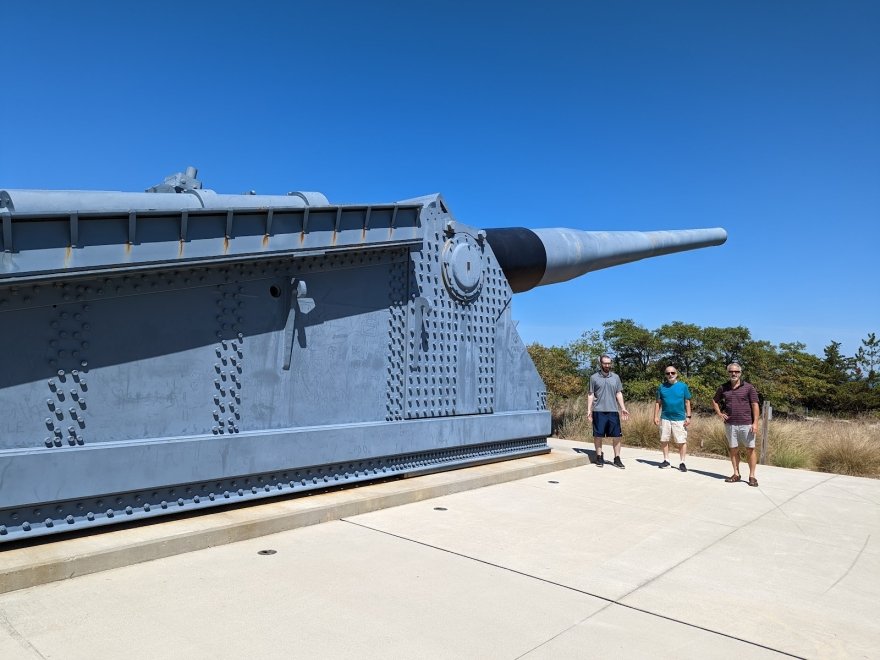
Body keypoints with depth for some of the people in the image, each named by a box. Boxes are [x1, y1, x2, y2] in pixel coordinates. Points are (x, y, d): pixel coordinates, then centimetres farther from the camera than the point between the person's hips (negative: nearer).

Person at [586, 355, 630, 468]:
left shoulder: (615, 377, 10)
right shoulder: (594, 377, 3)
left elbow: (619, 394, 11)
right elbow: (590, 395, 4)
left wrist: (623, 408, 3)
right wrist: (589, 410, -3)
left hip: (613, 411, 2)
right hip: (598, 411, -2)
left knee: (616, 435, 1)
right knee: (598, 435, 3)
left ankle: (617, 459, 10)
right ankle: (599, 457, 15)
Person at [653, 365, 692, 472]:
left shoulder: (683, 386, 1)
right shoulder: (662, 387, 5)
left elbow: (687, 402, 4)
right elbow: (658, 402, 8)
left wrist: (688, 417, -1)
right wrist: (656, 416, 2)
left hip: (680, 419, -2)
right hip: (665, 418, 2)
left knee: (682, 441, -1)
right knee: (664, 440, 8)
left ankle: (682, 463, 10)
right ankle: (666, 460, 21)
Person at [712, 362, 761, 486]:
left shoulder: (749, 387, -1)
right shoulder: (723, 388, 8)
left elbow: (755, 405, -5)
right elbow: (714, 400, 23)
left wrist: (755, 423, -12)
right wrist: (719, 413, 8)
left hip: (746, 424, -3)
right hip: (730, 424, 3)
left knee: (750, 450, 0)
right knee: (733, 449, 9)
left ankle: (752, 476, 7)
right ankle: (736, 474, 17)